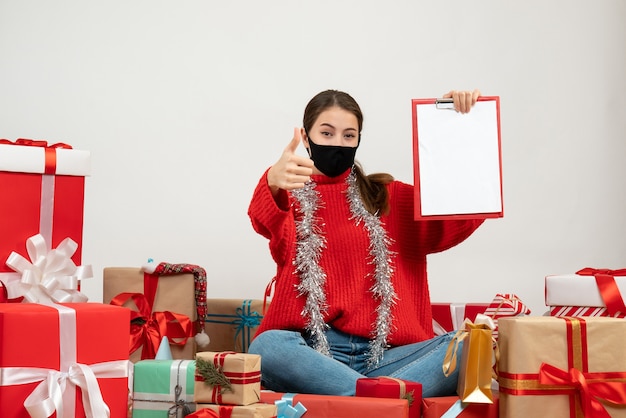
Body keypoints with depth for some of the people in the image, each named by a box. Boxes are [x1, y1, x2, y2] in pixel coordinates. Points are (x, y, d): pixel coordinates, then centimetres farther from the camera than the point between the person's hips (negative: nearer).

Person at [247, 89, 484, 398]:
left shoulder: (389, 198, 19)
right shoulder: (290, 197, 11)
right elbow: (267, 221, -15)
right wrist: (273, 184, -39)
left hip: (380, 353, 2)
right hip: (311, 351, -2)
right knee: (267, 347, -36)